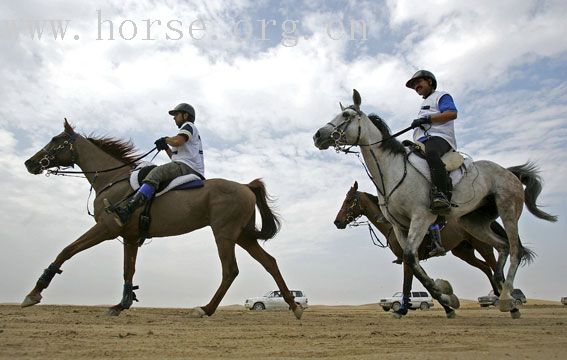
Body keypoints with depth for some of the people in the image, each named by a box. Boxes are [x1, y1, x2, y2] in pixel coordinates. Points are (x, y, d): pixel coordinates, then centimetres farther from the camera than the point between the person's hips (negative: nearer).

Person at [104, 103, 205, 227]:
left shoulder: (188, 125, 6)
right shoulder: (187, 129, 36)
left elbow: (177, 141, -18)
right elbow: (175, 157, 31)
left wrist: (166, 139, 2)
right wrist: (166, 148, 16)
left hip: (188, 167, -11)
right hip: (183, 166, 11)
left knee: (156, 172, -29)